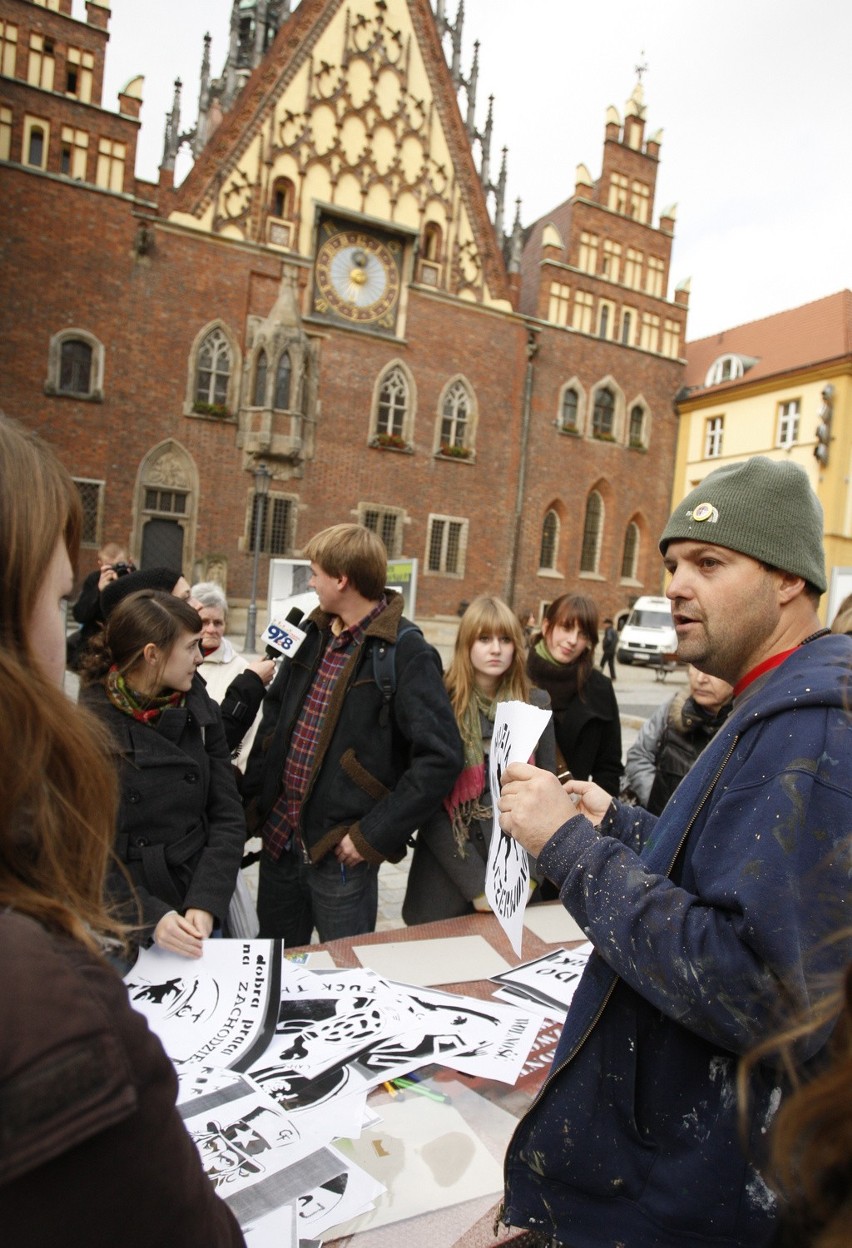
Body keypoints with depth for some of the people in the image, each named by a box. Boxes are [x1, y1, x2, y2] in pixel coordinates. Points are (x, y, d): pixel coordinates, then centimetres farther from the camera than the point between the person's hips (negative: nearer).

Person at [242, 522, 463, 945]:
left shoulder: (404, 652, -18)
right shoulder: (313, 634, 5)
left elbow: (440, 759, -21)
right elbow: (274, 718, 14)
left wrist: (375, 835, -20)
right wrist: (252, 796, 7)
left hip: (339, 849, -6)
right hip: (279, 834, 7)